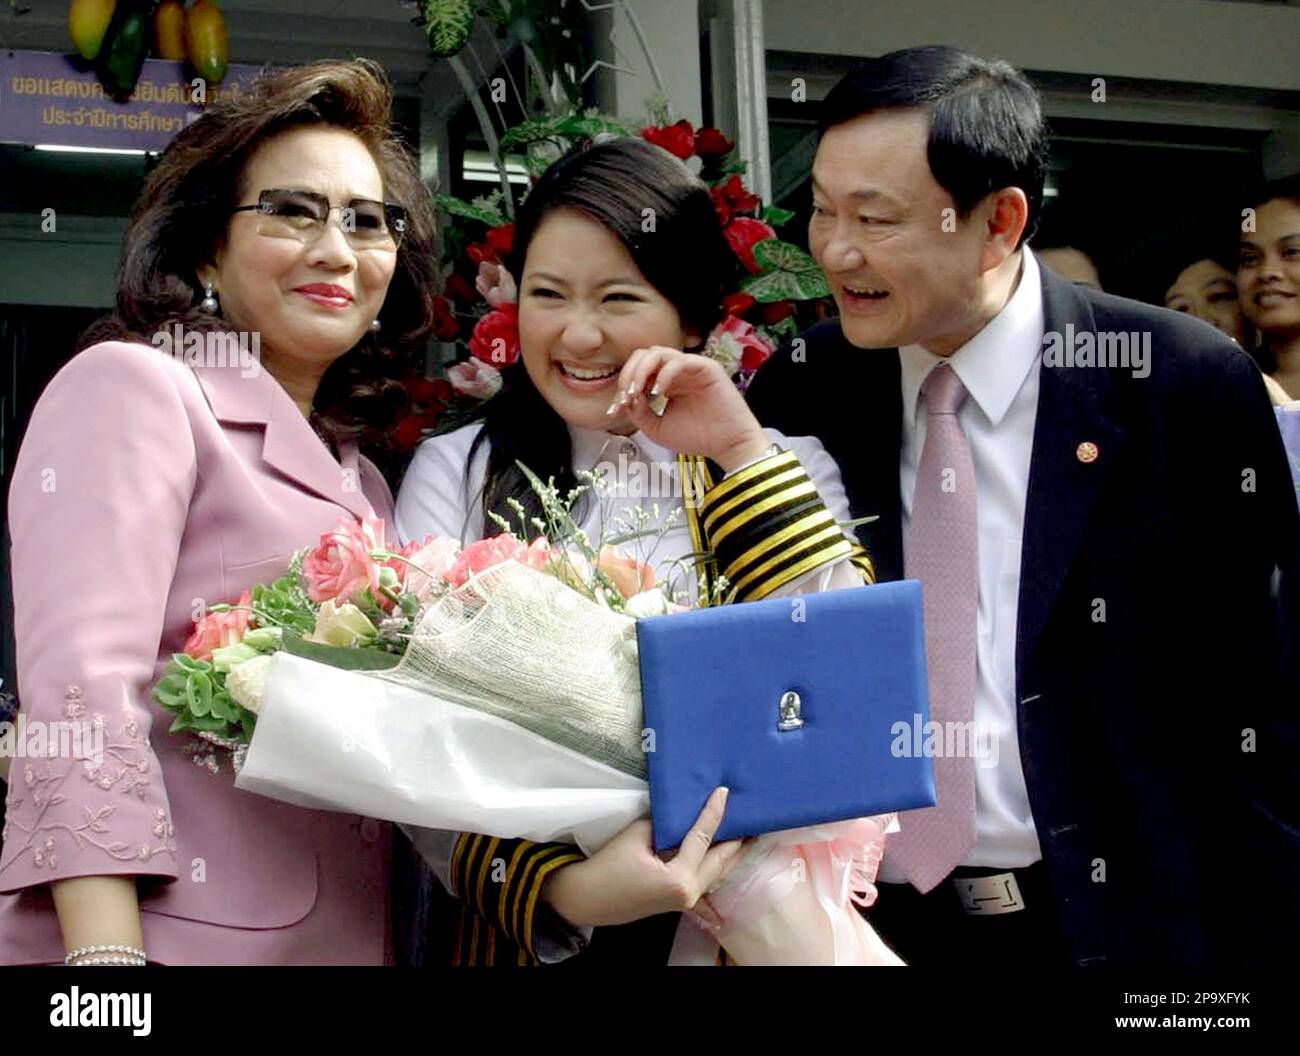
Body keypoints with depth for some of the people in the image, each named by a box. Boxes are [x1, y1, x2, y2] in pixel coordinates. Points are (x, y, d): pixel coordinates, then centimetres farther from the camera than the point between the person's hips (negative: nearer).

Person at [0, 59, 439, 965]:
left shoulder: (360, 481, 17)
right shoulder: (128, 386, -5)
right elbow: (81, 687, -17)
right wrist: (108, 957, -26)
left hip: (344, 937, 8)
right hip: (162, 933, -7)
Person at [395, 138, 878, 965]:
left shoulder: (786, 466, 2)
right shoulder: (456, 472, -2)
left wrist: (743, 451, -16)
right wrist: (561, 890, -27)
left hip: (742, 925, 1)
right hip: (521, 926, -1)